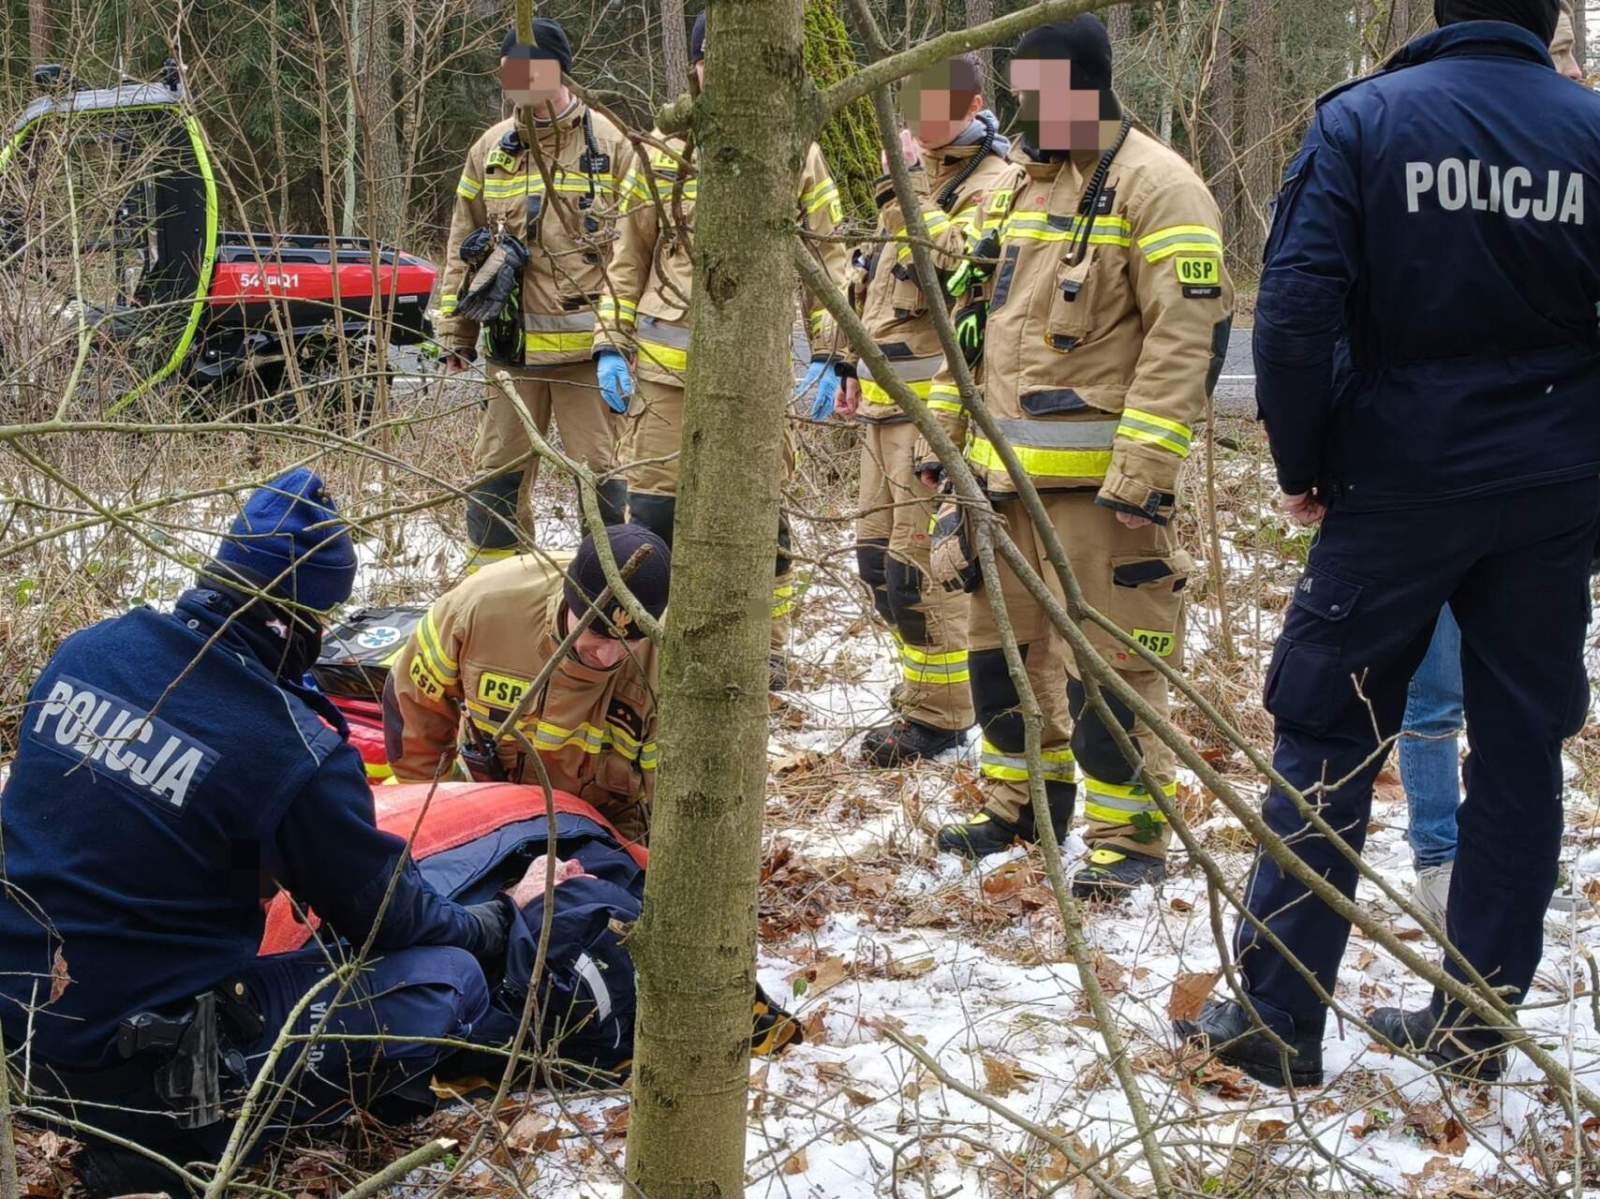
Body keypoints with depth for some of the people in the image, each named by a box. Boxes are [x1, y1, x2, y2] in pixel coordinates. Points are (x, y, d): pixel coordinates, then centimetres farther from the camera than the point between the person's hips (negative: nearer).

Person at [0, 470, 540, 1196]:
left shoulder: (85, 651, -2)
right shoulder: (297, 751, -19)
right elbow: (388, 920, -3)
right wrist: (501, 921, 18)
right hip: (136, 1056, -7)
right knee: (450, 980, -2)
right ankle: (179, 1134, -6)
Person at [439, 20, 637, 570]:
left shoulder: (609, 145, -2)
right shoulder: (490, 150, 10)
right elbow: (462, 249, 15)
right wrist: (455, 333, 12)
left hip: (586, 344, -4)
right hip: (512, 344, 4)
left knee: (600, 471, 2)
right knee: (498, 469, 9)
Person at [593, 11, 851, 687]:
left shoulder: (797, 155, 4)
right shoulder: (661, 152, 9)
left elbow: (829, 260, 6)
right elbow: (627, 259, 13)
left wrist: (827, 357, -1)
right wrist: (611, 346, 5)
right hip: (666, 362, 1)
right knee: (652, 503, 0)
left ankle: (768, 645, 18)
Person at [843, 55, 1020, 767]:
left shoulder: (993, 183, -10)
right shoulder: (918, 168, 19)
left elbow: (948, 264, -27)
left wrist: (906, 190, -23)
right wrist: (856, 366, 25)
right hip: (886, 395, 9)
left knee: (919, 562, -6)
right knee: (877, 554, 14)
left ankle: (938, 716, 5)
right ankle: (928, 680, 27)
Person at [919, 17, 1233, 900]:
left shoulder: (1153, 185, -11)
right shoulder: (1028, 185, 17)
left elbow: (1187, 335, -18)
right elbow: (981, 320, 25)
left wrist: (1145, 465, -23)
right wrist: (944, 430, 21)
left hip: (1096, 477, -9)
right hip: (1007, 467, 9)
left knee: (1110, 657, -5)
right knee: (1006, 639, 17)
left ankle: (1130, 837, 5)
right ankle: (1023, 803, 32)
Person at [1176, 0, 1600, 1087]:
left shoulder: (1363, 119, -6)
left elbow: (1296, 308, -13)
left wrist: (1301, 465, -1)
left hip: (1399, 486, -2)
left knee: (1327, 741, 5)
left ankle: (1276, 1019, 6)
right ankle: (1477, 1023, 17)